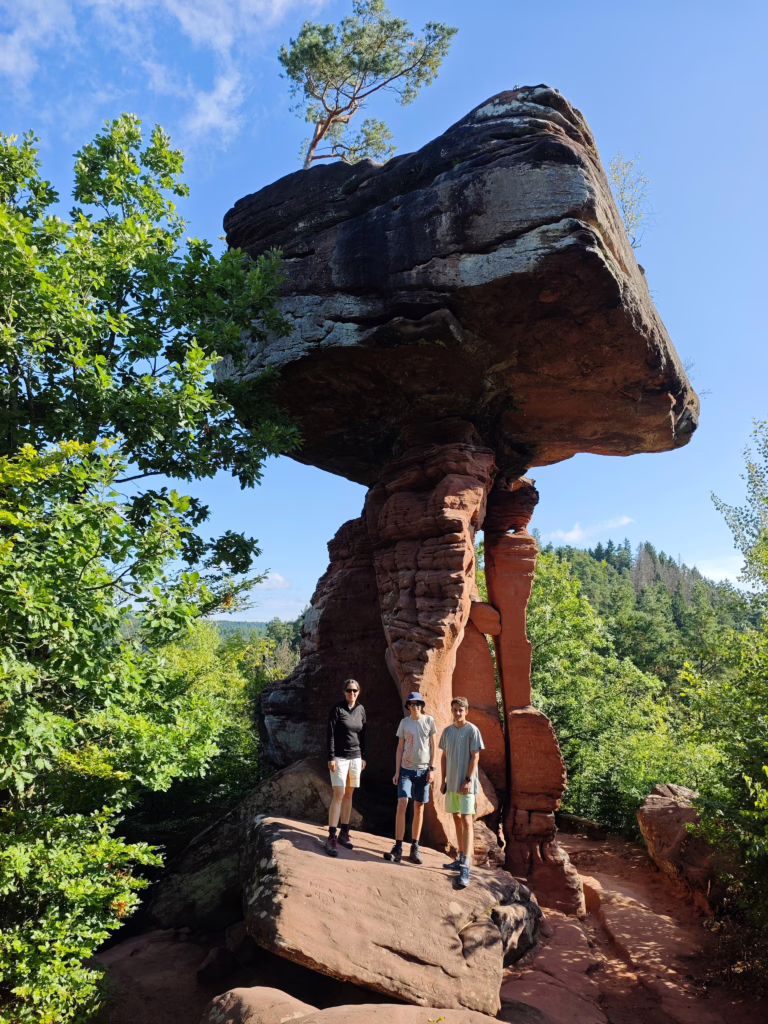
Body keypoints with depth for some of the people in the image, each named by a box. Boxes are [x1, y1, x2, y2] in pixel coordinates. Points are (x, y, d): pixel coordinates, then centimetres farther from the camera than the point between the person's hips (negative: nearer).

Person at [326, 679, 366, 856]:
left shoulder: (361, 710, 7)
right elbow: (330, 734, -9)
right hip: (340, 757, -5)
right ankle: (331, 837, -7)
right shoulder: (337, 708, -8)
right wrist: (331, 758, -13)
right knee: (339, 795, -11)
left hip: (355, 757, 5)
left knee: (349, 795, 9)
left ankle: (344, 833, 18)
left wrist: (363, 757, 12)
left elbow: (362, 735, 13)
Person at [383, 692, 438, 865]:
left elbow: (433, 746, 2)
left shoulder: (429, 721, -1)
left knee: (419, 808, 6)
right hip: (406, 769, 0)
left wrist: (432, 769, -3)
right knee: (402, 804, -11)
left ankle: (415, 848, 16)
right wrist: (397, 771, 1)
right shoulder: (404, 722, 2)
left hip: (423, 770, 0)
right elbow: (400, 748, 5)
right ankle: (398, 848, -5)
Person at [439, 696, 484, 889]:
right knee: (457, 819, 14)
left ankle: (465, 868, -14)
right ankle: (461, 859, 27)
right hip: (451, 784, 6)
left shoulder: (472, 730, -8)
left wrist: (469, 780, -17)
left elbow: (475, 757, -11)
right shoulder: (447, 731, 9)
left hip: (466, 784, -6)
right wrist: (443, 780, 12)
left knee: (466, 821, -11)